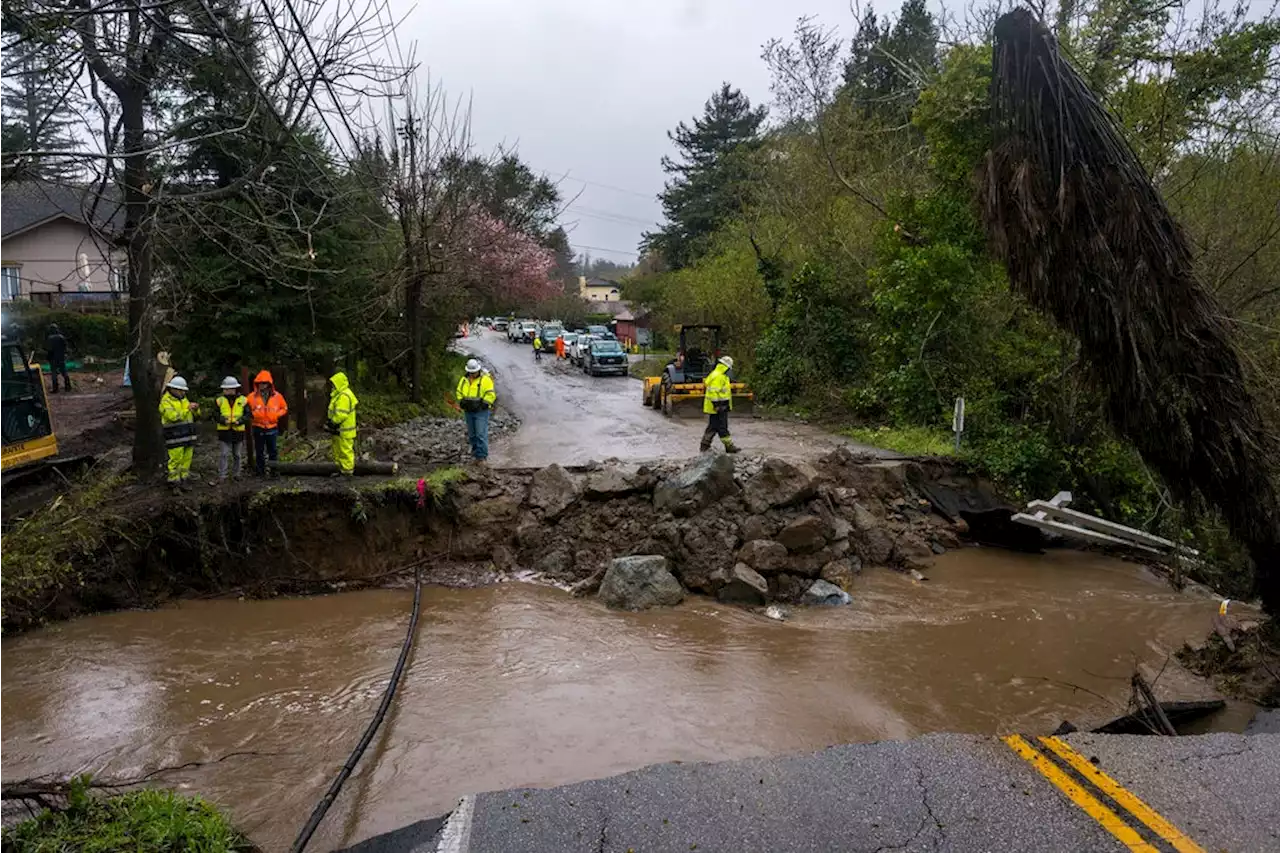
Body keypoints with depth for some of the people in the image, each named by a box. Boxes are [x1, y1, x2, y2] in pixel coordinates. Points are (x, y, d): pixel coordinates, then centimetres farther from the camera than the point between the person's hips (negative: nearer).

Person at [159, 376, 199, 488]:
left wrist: (195, 409, -3)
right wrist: (187, 409, -19)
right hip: (175, 437, -7)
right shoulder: (166, 402, -7)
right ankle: (174, 484, -2)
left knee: (187, 459, 9)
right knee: (175, 460, -7)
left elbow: (194, 415, 18)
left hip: (187, 435, 7)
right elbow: (174, 416, -22)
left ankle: (183, 481, 18)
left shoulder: (183, 399, 16)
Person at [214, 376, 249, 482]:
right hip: (224, 431, -1)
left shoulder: (243, 400, 0)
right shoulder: (220, 401, 1)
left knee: (238, 455, 11)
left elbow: (247, 415, -2)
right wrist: (223, 420, -18)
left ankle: (236, 473, 24)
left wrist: (239, 421, -19)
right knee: (224, 454, -3)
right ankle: (222, 476, 1)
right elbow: (216, 415, 0)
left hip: (238, 431, 1)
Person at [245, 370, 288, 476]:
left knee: (273, 451, 5)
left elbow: (285, 408, 8)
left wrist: (276, 415, -6)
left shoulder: (277, 396, -2)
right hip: (258, 428, 0)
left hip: (272, 428, 0)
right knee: (259, 452, 8)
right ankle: (261, 472, 16)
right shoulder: (252, 397, -3)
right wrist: (252, 414, -14)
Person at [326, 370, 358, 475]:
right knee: (338, 451, 19)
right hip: (339, 430, 11)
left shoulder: (344, 396, -20)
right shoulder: (338, 394, 16)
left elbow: (341, 414, -26)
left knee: (346, 451, -4)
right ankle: (340, 470, 29)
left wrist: (332, 423, -17)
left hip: (344, 431, -11)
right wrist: (330, 424, 11)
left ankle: (348, 472, 1)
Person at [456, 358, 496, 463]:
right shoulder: (464, 380, 9)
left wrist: (483, 404, -17)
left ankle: (482, 455, -6)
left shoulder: (485, 380, -9)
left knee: (481, 434, -9)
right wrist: (462, 401, 4)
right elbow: (459, 392, 20)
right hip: (468, 411, 6)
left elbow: (491, 394, -13)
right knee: (472, 434, 12)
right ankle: (475, 451, 24)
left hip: (481, 411, -6)